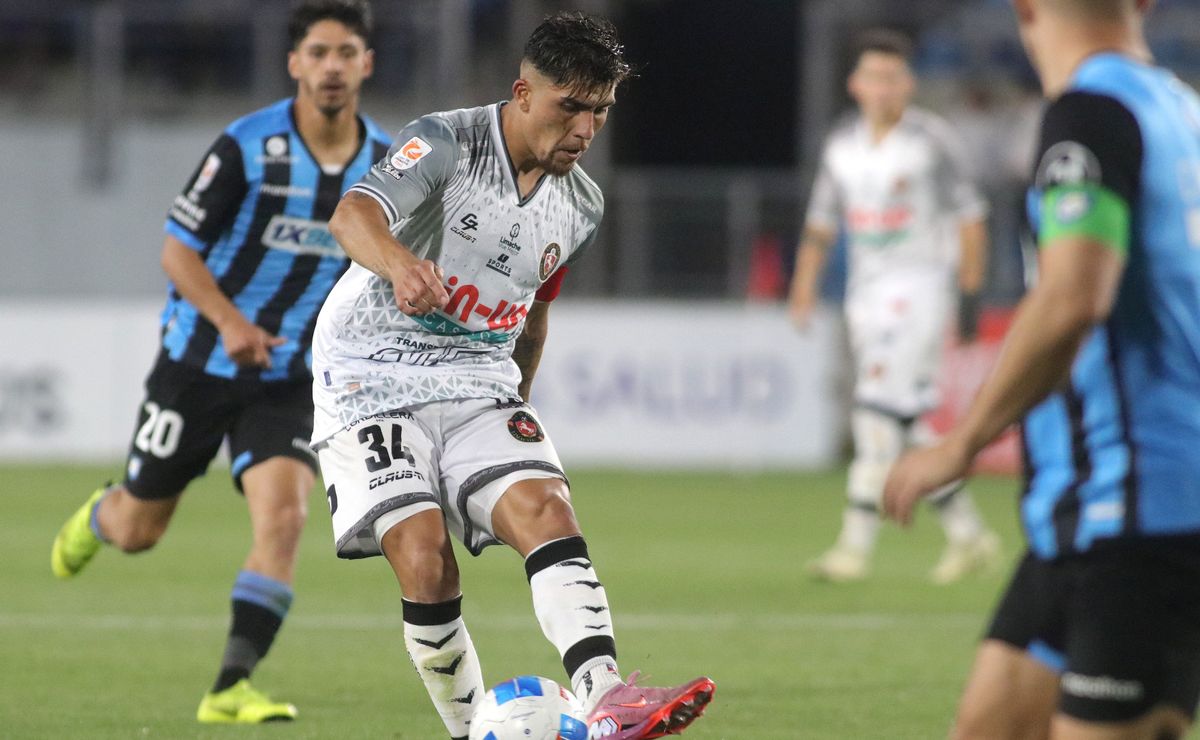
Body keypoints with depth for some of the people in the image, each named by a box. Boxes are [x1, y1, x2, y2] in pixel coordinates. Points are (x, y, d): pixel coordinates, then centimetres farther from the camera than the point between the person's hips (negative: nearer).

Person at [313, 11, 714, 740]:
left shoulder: (582, 205, 5)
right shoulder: (446, 142, -16)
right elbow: (353, 215, -35)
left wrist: (518, 406, 28)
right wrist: (401, 262, -57)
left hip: (480, 381, 5)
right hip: (373, 379, -5)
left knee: (545, 510, -21)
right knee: (426, 562, -19)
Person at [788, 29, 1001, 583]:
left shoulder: (931, 139, -7)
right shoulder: (841, 145, 10)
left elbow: (969, 216, -5)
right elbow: (820, 224, 17)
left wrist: (971, 292, -9)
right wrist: (804, 286, 8)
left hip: (918, 286, -7)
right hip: (865, 290, 7)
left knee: (879, 415, -14)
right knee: (906, 427, 8)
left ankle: (855, 547, -16)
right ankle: (968, 535, 19)